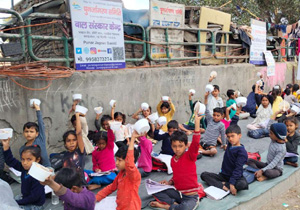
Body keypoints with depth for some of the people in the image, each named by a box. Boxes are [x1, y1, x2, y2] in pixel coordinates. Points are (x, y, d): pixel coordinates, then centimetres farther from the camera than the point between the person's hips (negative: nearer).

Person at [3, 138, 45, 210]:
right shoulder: (24, 168, -11)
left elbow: (34, 196, -27)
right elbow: (11, 161, -5)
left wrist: (18, 202, -19)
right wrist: (6, 147, -17)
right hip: (25, 197, 8)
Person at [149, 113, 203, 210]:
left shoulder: (189, 156, -13)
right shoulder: (173, 159, 4)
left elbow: (195, 143, -32)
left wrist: (197, 122, -41)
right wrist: (169, 182, 1)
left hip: (190, 196, -6)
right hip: (178, 192, 6)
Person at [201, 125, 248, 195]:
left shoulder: (242, 152, -17)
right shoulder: (230, 145, 3)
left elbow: (238, 169, -25)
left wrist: (232, 183, -32)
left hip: (236, 177, -6)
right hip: (223, 175, 6)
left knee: (243, 184, -39)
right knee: (204, 175, -12)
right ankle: (223, 187, -29)